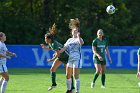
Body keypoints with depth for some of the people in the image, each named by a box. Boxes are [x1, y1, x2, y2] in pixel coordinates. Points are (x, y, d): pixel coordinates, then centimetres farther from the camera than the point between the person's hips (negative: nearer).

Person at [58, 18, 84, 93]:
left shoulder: (78, 39, -1)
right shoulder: (69, 40, 17)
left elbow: (81, 43, -24)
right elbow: (64, 48, 16)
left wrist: (78, 36, -21)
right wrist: (58, 53, 6)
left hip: (77, 59, -7)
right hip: (70, 59, 7)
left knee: (76, 76, -11)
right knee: (68, 76, 9)